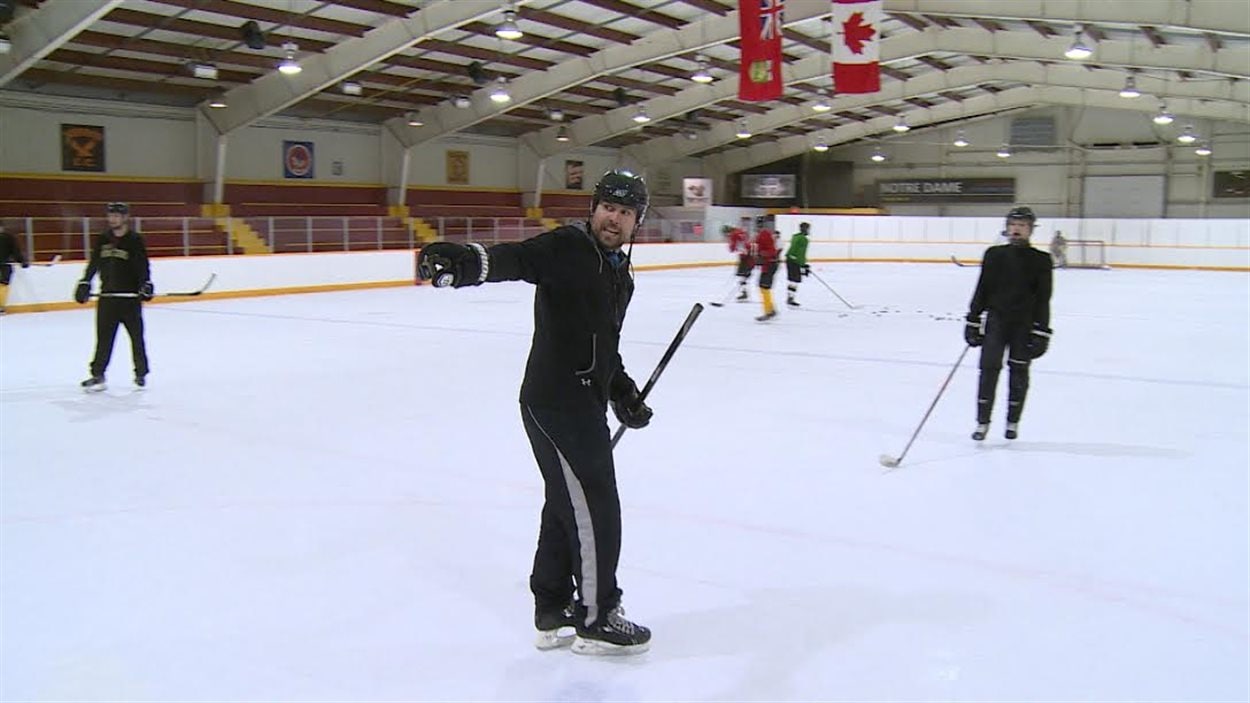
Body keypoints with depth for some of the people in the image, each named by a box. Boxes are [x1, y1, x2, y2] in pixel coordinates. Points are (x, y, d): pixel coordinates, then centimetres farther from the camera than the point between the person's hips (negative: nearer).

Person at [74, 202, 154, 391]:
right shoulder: (102, 239, 9)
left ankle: (141, 372, 17)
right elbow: (93, 263, 14)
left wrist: (146, 284, -22)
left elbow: (143, 266, -9)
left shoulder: (135, 240, -3)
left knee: (136, 336, 5)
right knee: (104, 337, 1)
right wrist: (85, 283, 8)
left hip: (130, 296, -3)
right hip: (107, 296, 3)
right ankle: (98, 375, 3)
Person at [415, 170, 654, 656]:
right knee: (594, 510, -1)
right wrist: (464, 261, -50)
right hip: (555, 401, -10)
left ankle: (553, 614, 32)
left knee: (566, 506, 18)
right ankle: (595, 619, 15)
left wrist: (623, 394, 15)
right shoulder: (566, 247, -12)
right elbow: (513, 260, -31)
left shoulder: (620, 276, 16)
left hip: (583, 403, 10)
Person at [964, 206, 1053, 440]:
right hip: (996, 318, 1)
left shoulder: (1040, 260, -1)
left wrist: (1041, 331, -7)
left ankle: (1013, 421, 21)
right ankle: (982, 421, 3)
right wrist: (973, 321, 3)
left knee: (1019, 373, 6)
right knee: (989, 369, -6)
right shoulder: (994, 255, 3)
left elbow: (1043, 299, -2)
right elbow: (982, 289, 7)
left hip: (1024, 324, 0)